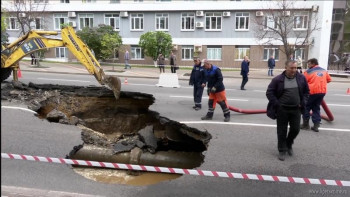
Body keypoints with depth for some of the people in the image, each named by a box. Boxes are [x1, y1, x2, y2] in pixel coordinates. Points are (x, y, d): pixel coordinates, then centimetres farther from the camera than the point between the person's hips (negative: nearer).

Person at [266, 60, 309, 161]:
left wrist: (302, 103, 2)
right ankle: (282, 150, 19)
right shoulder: (278, 79, -8)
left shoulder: (301, 78, 3)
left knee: (295, 129, 7)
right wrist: (277, 104, -10)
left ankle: (288, 144, 36)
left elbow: (306, 92, 14)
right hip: (282, 109, -3)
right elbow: (269, 92, -4)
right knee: (282, 131, 4)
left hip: (296, 109, 3)